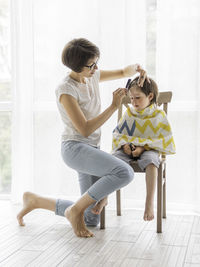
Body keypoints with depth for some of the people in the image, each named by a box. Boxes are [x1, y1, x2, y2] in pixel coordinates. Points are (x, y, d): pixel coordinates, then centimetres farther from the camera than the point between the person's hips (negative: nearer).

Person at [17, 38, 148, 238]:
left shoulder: (92, 76, 5)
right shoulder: (65, 90, -17)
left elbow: (123, 72, 19)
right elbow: (85, 129, -20)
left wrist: (136, 68, -4)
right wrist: (114, 106, -20)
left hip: (91, 150, 8)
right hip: (75, 148, -8)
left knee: (91, 219, 9)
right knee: (125, 173, -32)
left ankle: (35, 200, 22)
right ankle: (76, 209, -14)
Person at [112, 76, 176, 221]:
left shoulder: (159, 115, 1)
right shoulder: (129, 113, 11)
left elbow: (163, 141, -2)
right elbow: (117, 134, 13)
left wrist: (143, 147, -15)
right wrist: (124, 145, -9)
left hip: (148, 150, -3)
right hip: (128, 149, 3)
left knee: (151, 160, -39)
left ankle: (149, 203, -41)